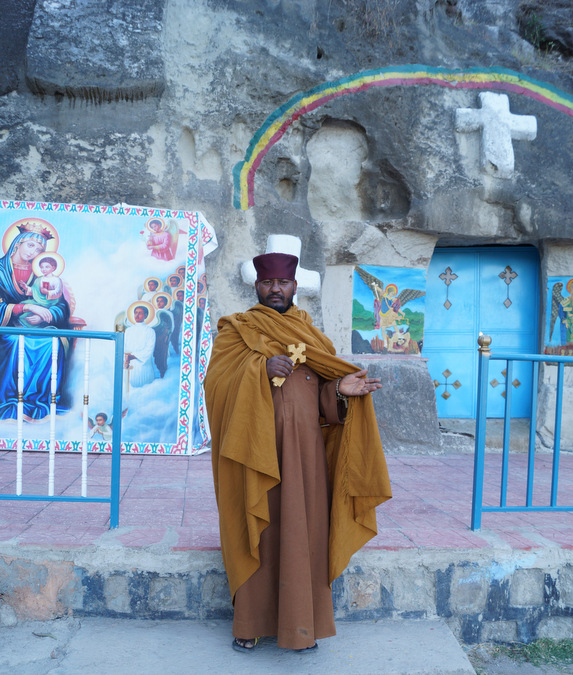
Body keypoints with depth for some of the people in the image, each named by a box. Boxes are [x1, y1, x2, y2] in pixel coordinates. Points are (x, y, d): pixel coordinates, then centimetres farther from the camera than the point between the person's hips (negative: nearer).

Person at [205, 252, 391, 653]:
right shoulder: (236, 331, 6)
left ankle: (302, 624, 19)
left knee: (303, 533, 4)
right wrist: (259, 367, -22)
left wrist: (342, 389, -14)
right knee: (256, 533, 3)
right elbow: (216, 382, -8)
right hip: (255, 450, -2)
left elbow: (324, 398, 8)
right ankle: (251, 624, 18)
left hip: (304, 452, 2)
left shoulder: (311, 335, 13)